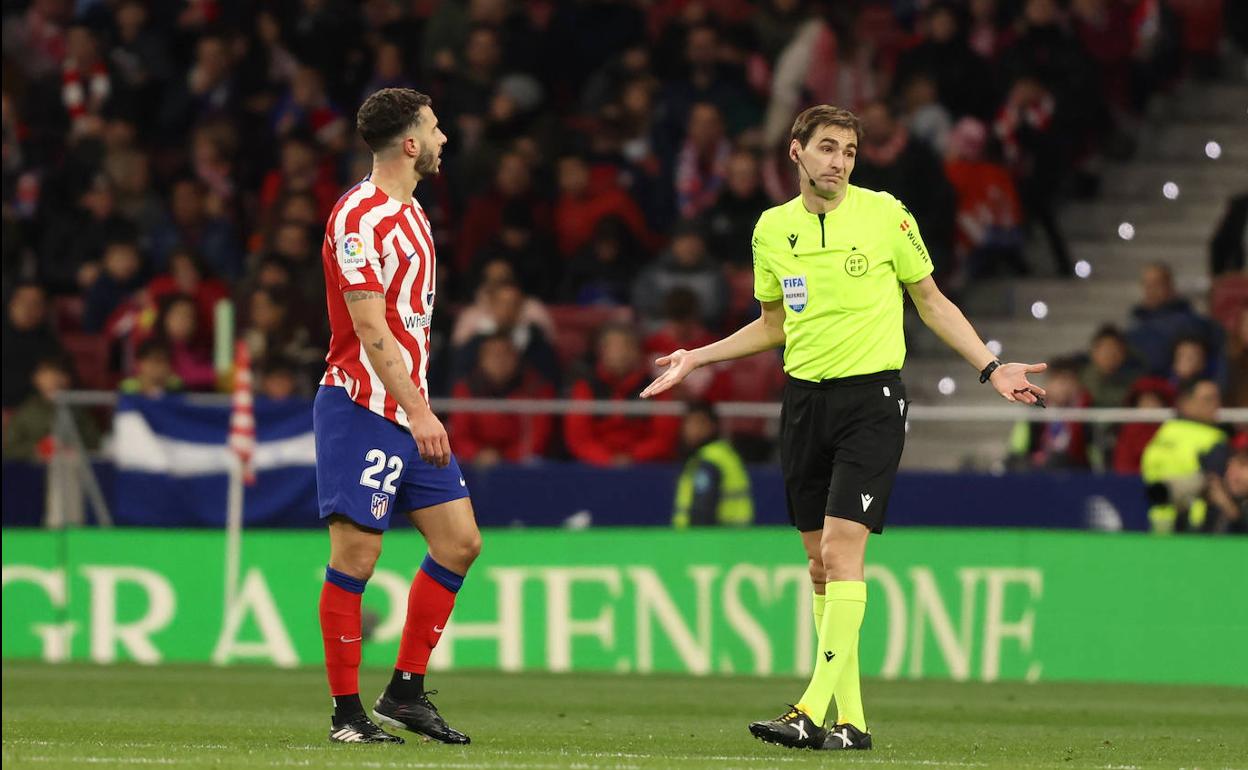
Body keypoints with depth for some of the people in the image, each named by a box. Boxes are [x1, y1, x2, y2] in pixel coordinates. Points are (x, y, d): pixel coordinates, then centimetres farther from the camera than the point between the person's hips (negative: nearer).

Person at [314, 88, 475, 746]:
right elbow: (371, 329, -20)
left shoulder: (409, 213, 15)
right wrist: (417, 411, -23)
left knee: (459, 542, 6)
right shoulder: (359, 217, -14)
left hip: (409, 410, 10)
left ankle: (405, 693, 13)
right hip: (361, 409, -10)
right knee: (355, 554, -7)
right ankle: (346, 711, 0)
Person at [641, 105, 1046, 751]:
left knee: (841, 548, -16)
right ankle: (851, 720, 11)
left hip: (871, 395, -4)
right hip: (805, 399, 5)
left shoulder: (886, 214, -3)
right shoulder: (773, 228, 7)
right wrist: (697, 358, 14)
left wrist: (990, 368, -2)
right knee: (820, 562, 5)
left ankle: (814, 710, -21)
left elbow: (932, 303, 7)